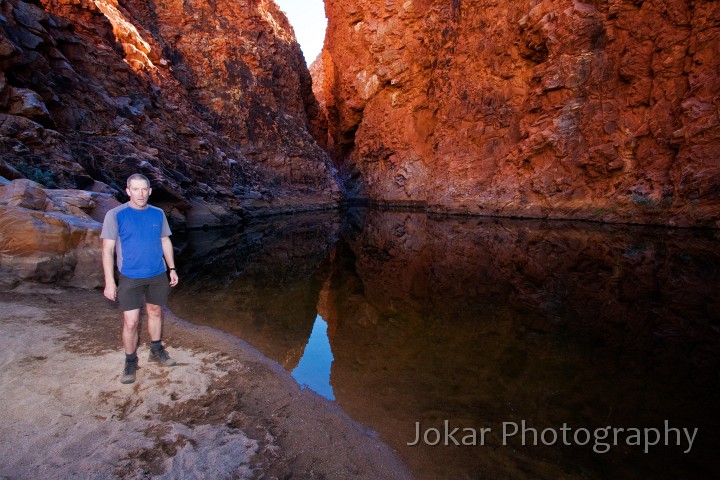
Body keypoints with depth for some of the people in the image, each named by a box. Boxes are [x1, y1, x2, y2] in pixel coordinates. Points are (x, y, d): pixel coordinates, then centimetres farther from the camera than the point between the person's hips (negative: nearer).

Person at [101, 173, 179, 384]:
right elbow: (107, 250, -10)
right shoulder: (115, 215, -11)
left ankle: (156, 350, 35)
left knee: (155, 312, 16)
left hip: (158, 275, 4)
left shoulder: (158, 214, 1)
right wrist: (109, 282, -13)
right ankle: (130, 362, 17)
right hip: (130, 277, -4)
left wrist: (172, 268, 9)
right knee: (131, 322, -3)